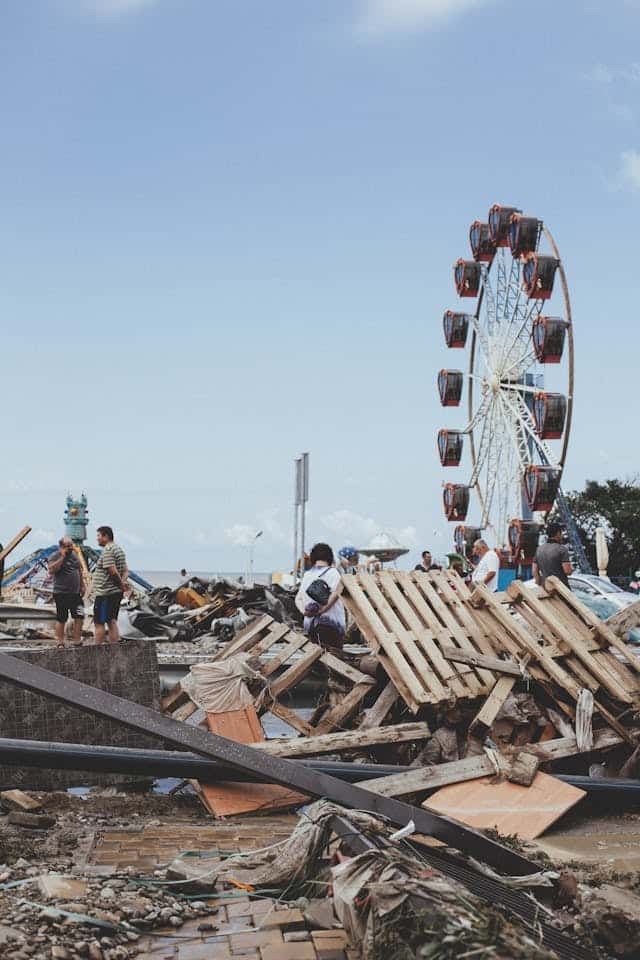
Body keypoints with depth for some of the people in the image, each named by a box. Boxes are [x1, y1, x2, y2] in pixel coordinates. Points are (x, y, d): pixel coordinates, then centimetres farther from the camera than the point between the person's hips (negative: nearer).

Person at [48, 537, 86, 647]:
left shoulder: (74, 555, 12)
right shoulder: (56, 556, -8)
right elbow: (51, 570, -25)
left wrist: (82, 585, 18)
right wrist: (62, 557, -22)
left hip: (75, 593, 6)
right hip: (62, 594, -6)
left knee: (79, 616, 1)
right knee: (61, 619, 1)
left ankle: (77, 640, 10)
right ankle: (60, 642, 9)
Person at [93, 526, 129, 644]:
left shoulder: (107, 550, -15)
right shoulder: (118, 549, 17)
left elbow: (113, 571, -24)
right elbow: (125, 571, 17)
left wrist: (121, 584, -11)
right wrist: (123, 582, 0)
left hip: (105, 593, -10)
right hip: (117, 592, 10)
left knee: (99, 623, -5)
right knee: (112, 622, 13)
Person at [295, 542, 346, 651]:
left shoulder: (307, 575, 15)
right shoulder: (332, 572, -2)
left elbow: (298, 599, 13)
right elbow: (335, 594, -17)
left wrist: (304, 611, -2)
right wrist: (321, 610, -16)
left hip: (310, 624, 6)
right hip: (331, 623, -5)